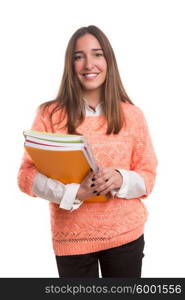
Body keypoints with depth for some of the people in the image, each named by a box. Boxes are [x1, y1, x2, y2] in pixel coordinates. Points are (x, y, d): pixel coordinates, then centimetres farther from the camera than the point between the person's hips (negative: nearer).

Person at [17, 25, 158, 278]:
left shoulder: (132, 115, -1)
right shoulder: (50, 114, -6)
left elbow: (148, 175, 2)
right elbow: (27, 175, -7)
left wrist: (121, 179, -19)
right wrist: (75, 192, -21)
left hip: (126, 235, 2)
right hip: (72, 238, -1)